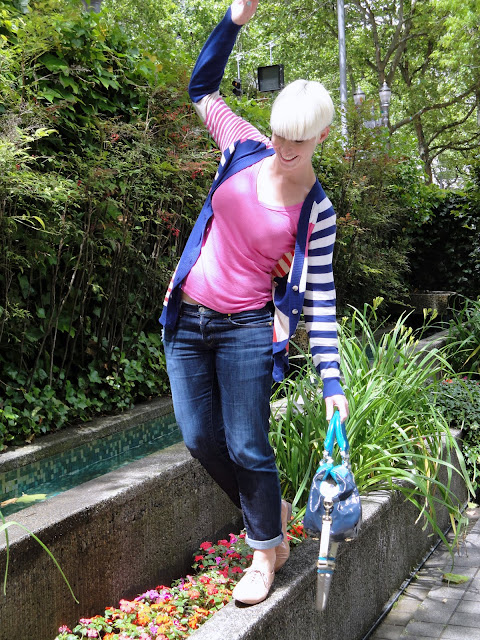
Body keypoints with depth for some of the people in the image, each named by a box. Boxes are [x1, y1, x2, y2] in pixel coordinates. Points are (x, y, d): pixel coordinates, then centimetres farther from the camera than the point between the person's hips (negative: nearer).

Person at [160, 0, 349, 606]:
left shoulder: (316, 211, -9)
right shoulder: (245, 148, 0)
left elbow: (320, 300, -6)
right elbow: (202, 88, 13)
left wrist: (331, 380, -11)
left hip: (246, 329, -4)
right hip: (186, 319, 4)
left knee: (246, 447, 0)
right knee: (201, 439, 9)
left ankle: (267, 549, 24)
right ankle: (270, 508, 34)